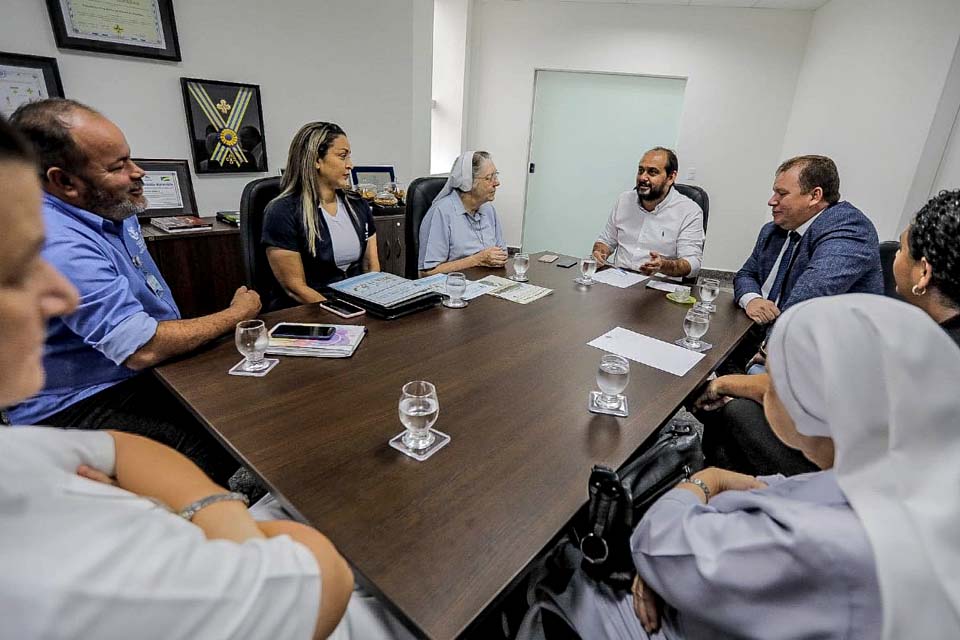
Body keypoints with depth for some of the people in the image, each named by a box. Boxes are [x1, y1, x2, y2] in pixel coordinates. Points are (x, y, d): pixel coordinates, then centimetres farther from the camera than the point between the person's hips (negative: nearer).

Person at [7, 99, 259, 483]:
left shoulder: (114, 213, 6)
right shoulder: (59, 244, -25)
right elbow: (143, 349, -28)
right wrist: (238, 314, -17)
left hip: (141, 377, 9)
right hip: (80, 409, -8)